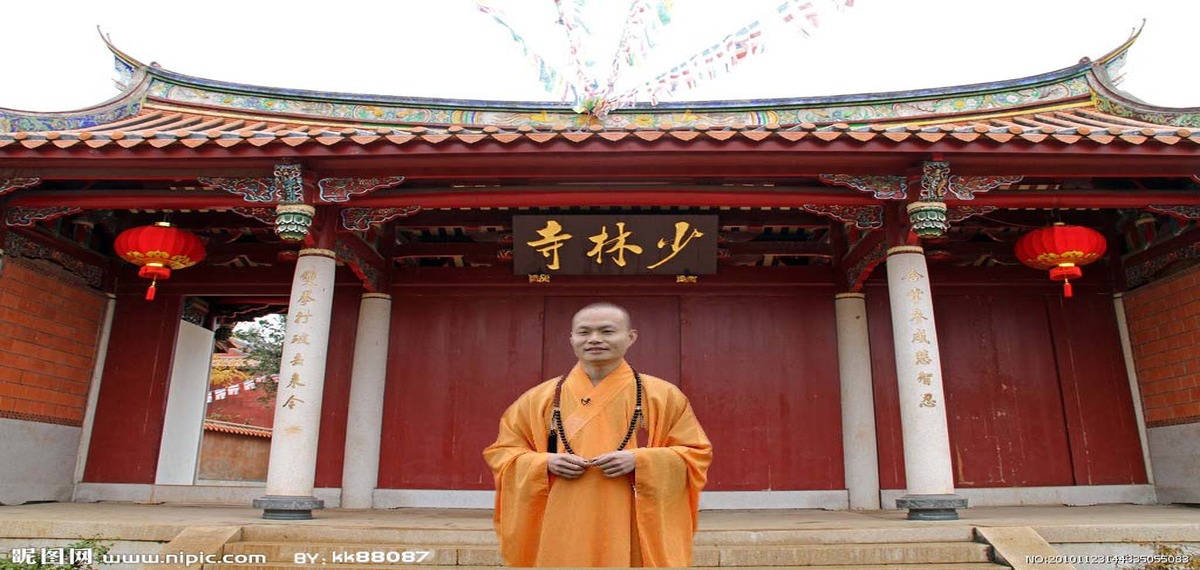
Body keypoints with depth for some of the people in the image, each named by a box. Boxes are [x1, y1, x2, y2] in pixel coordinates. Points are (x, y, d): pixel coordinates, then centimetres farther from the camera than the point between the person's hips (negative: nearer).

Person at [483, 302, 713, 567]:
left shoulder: (664, 395, 2)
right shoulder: (540, 397, 6)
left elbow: (697, 454, 3)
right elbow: (501, 452, 11)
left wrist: (639, 461, -13)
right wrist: (545, 463, -9)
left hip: (631, 532, -1)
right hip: (562, 533, 1)